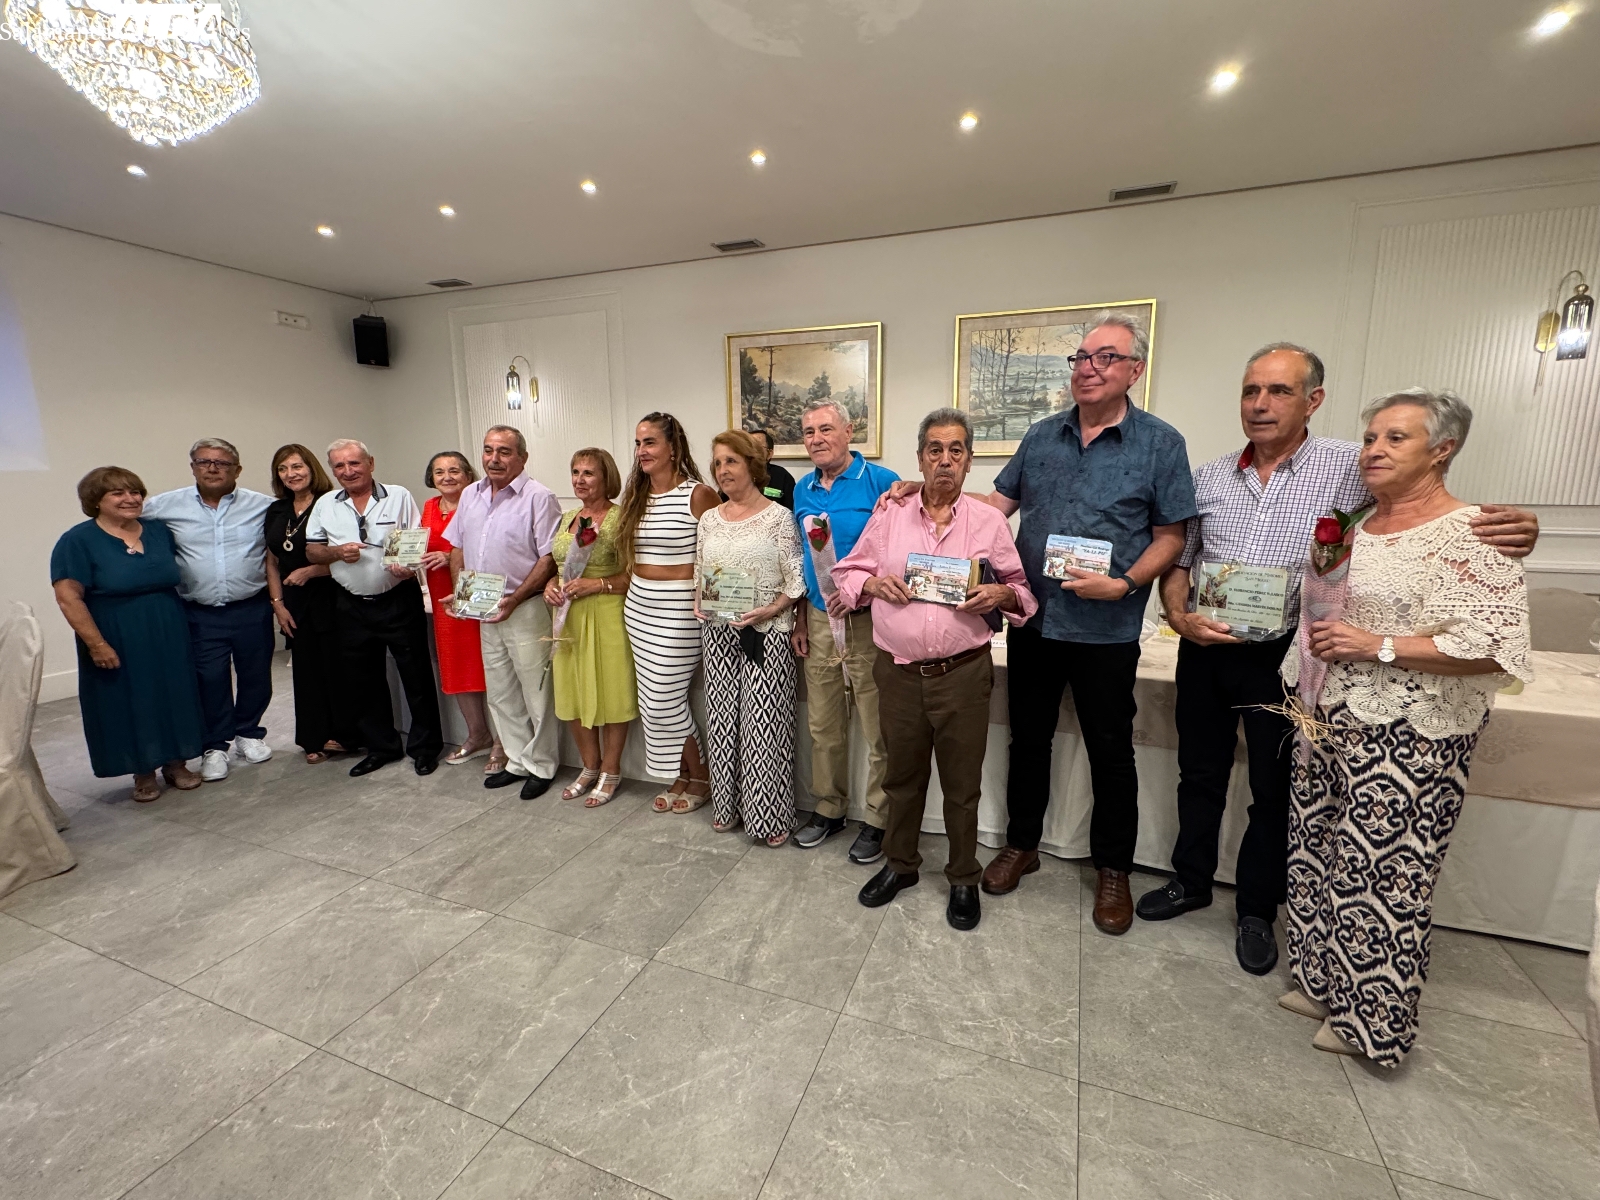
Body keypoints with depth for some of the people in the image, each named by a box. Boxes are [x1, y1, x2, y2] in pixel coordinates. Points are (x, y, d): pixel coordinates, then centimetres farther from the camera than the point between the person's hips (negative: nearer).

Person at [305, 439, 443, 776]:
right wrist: (336, 552, -9)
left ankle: (424, 746, 15)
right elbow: (311, 550, 11)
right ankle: (380, 746, 28)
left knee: (416, 675, 1)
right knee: (363, 681, 13)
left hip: (399, 601, -4)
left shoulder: (398, 496, -1)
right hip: (353, 606, 4)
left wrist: (410, 567, -22)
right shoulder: (325, 505, 8)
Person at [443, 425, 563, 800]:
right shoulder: (470, 495, 12)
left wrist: (514, 600, -19)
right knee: (500, 693, 15)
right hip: (485, 611, 7)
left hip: (526, 609, -7)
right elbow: (458, 548, 19)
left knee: (535, 694, 2)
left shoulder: (538, 497, -10)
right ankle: (517, 761, 30)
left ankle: (540, 766, 18)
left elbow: (549, 558, -15)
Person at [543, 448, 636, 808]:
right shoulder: (567, 518, 13)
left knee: (610, 694, 2)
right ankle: (590, 767, 31)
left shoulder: (619, 518, -9)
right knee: (573, 694, 13)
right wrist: (551, 585, 2)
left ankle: (610, 771, 20)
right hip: (569, 616, 7)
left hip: (607, 616, -7)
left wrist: (595, 584, -21)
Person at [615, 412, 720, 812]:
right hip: (639, 606, 7)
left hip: (678, 608, -7)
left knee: (664, 700, -4)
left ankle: (700, 778, 18)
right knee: (655, 700, 11)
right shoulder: (637, 496, 11)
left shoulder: (697, 494, -11)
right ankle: (681, 776, 28)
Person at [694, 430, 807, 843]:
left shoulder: (778, 517, -5)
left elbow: (797, 579, -7)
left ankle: (771, 816, 14)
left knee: (764, 724, -1)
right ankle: (727, 806, 28)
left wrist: (770, 610, -20)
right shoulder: (710, 520, 11)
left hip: (765, 634, -5)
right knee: (722, 719, 11)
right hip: (718, 633, 5)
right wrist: (699, 604, 0)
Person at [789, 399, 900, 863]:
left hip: (867, 620, -5)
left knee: (879, 732, 3)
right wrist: (800, 617, 13)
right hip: (819, 618, 6)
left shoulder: (882, 483, -9)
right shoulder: (802, 490, 10)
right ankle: (828, 808, 32)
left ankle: (877, 819, 21)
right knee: (823, 726, 15)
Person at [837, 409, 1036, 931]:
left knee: (962, 784, 12)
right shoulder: (889, 515, 4)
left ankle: (963, 879, 35)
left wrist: (1001, 595, -14)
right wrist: (872, 583, -10)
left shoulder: (989, 521, 1)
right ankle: (900, 864, 40)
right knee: (902, 775, 18)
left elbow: (1022, 588, 7)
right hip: (898, 671, 1)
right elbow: (847, 572, 10)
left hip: (962, 673, -1)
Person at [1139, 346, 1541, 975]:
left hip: (1286, 657, -2)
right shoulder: (1208, 477, 3)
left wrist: (1511, 526, -23)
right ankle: (1190, 882, 36)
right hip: (1205, 651, 3)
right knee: (1200, 775, 16)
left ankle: (1257, 911, 33)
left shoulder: (1353, 468, -5)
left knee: (1275, 792, 12)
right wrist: (1181, 617, -10)